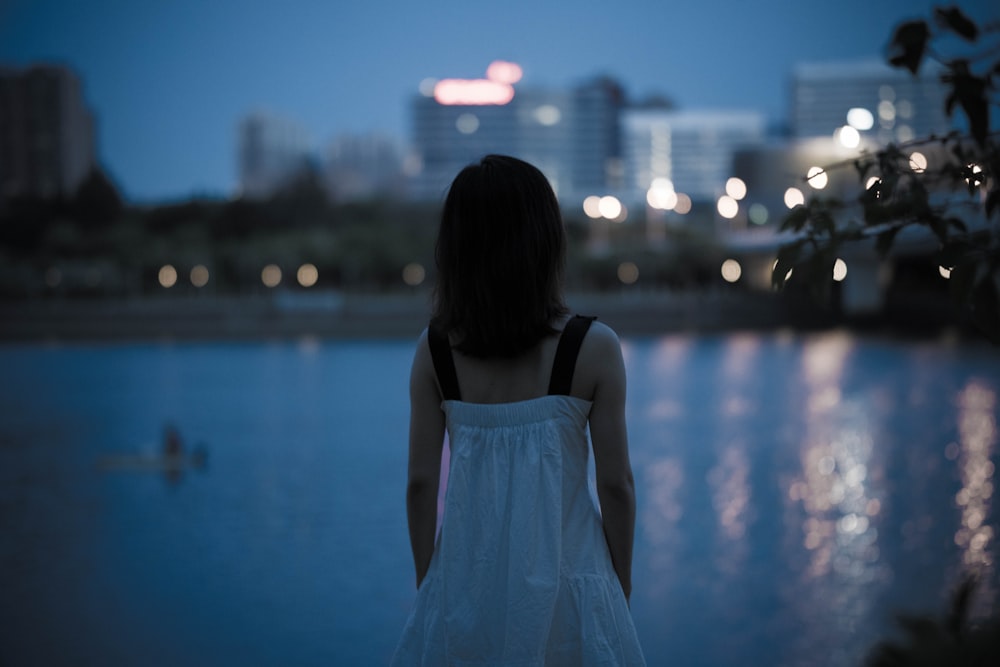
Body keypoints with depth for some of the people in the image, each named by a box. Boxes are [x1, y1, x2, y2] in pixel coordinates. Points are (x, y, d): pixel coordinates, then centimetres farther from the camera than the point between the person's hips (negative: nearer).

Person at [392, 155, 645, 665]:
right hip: (566, 583, -2)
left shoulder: (434, 351, -6)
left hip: (466, 587, 2)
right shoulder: (593, 348, -12)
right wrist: (621, 586, 6)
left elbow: (420, 484, -2)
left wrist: (427, 584, 11)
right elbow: (615, 484, -7)